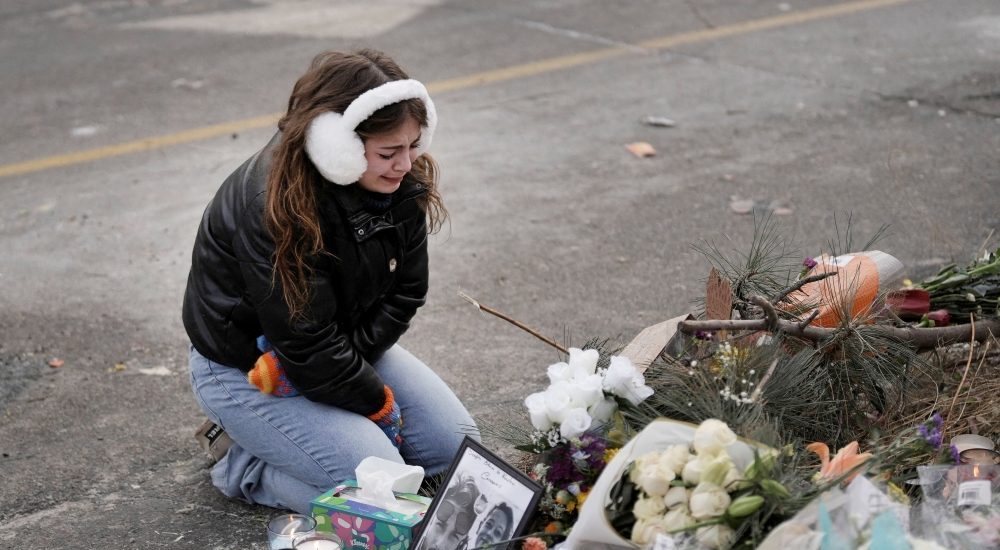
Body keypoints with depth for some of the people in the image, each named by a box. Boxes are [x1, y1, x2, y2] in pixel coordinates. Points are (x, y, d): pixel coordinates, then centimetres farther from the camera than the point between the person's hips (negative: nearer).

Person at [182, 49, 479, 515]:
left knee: (456, 445, 0)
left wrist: (351, 353, -19)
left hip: (346, 348, 8)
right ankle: (245, 467, 2)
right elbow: (308, 350, -28)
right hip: (244, 370, -8)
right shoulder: (271, 208, -33)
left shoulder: (401, 185, -11)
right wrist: (380, 404, -16)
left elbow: (404, 294, -3)